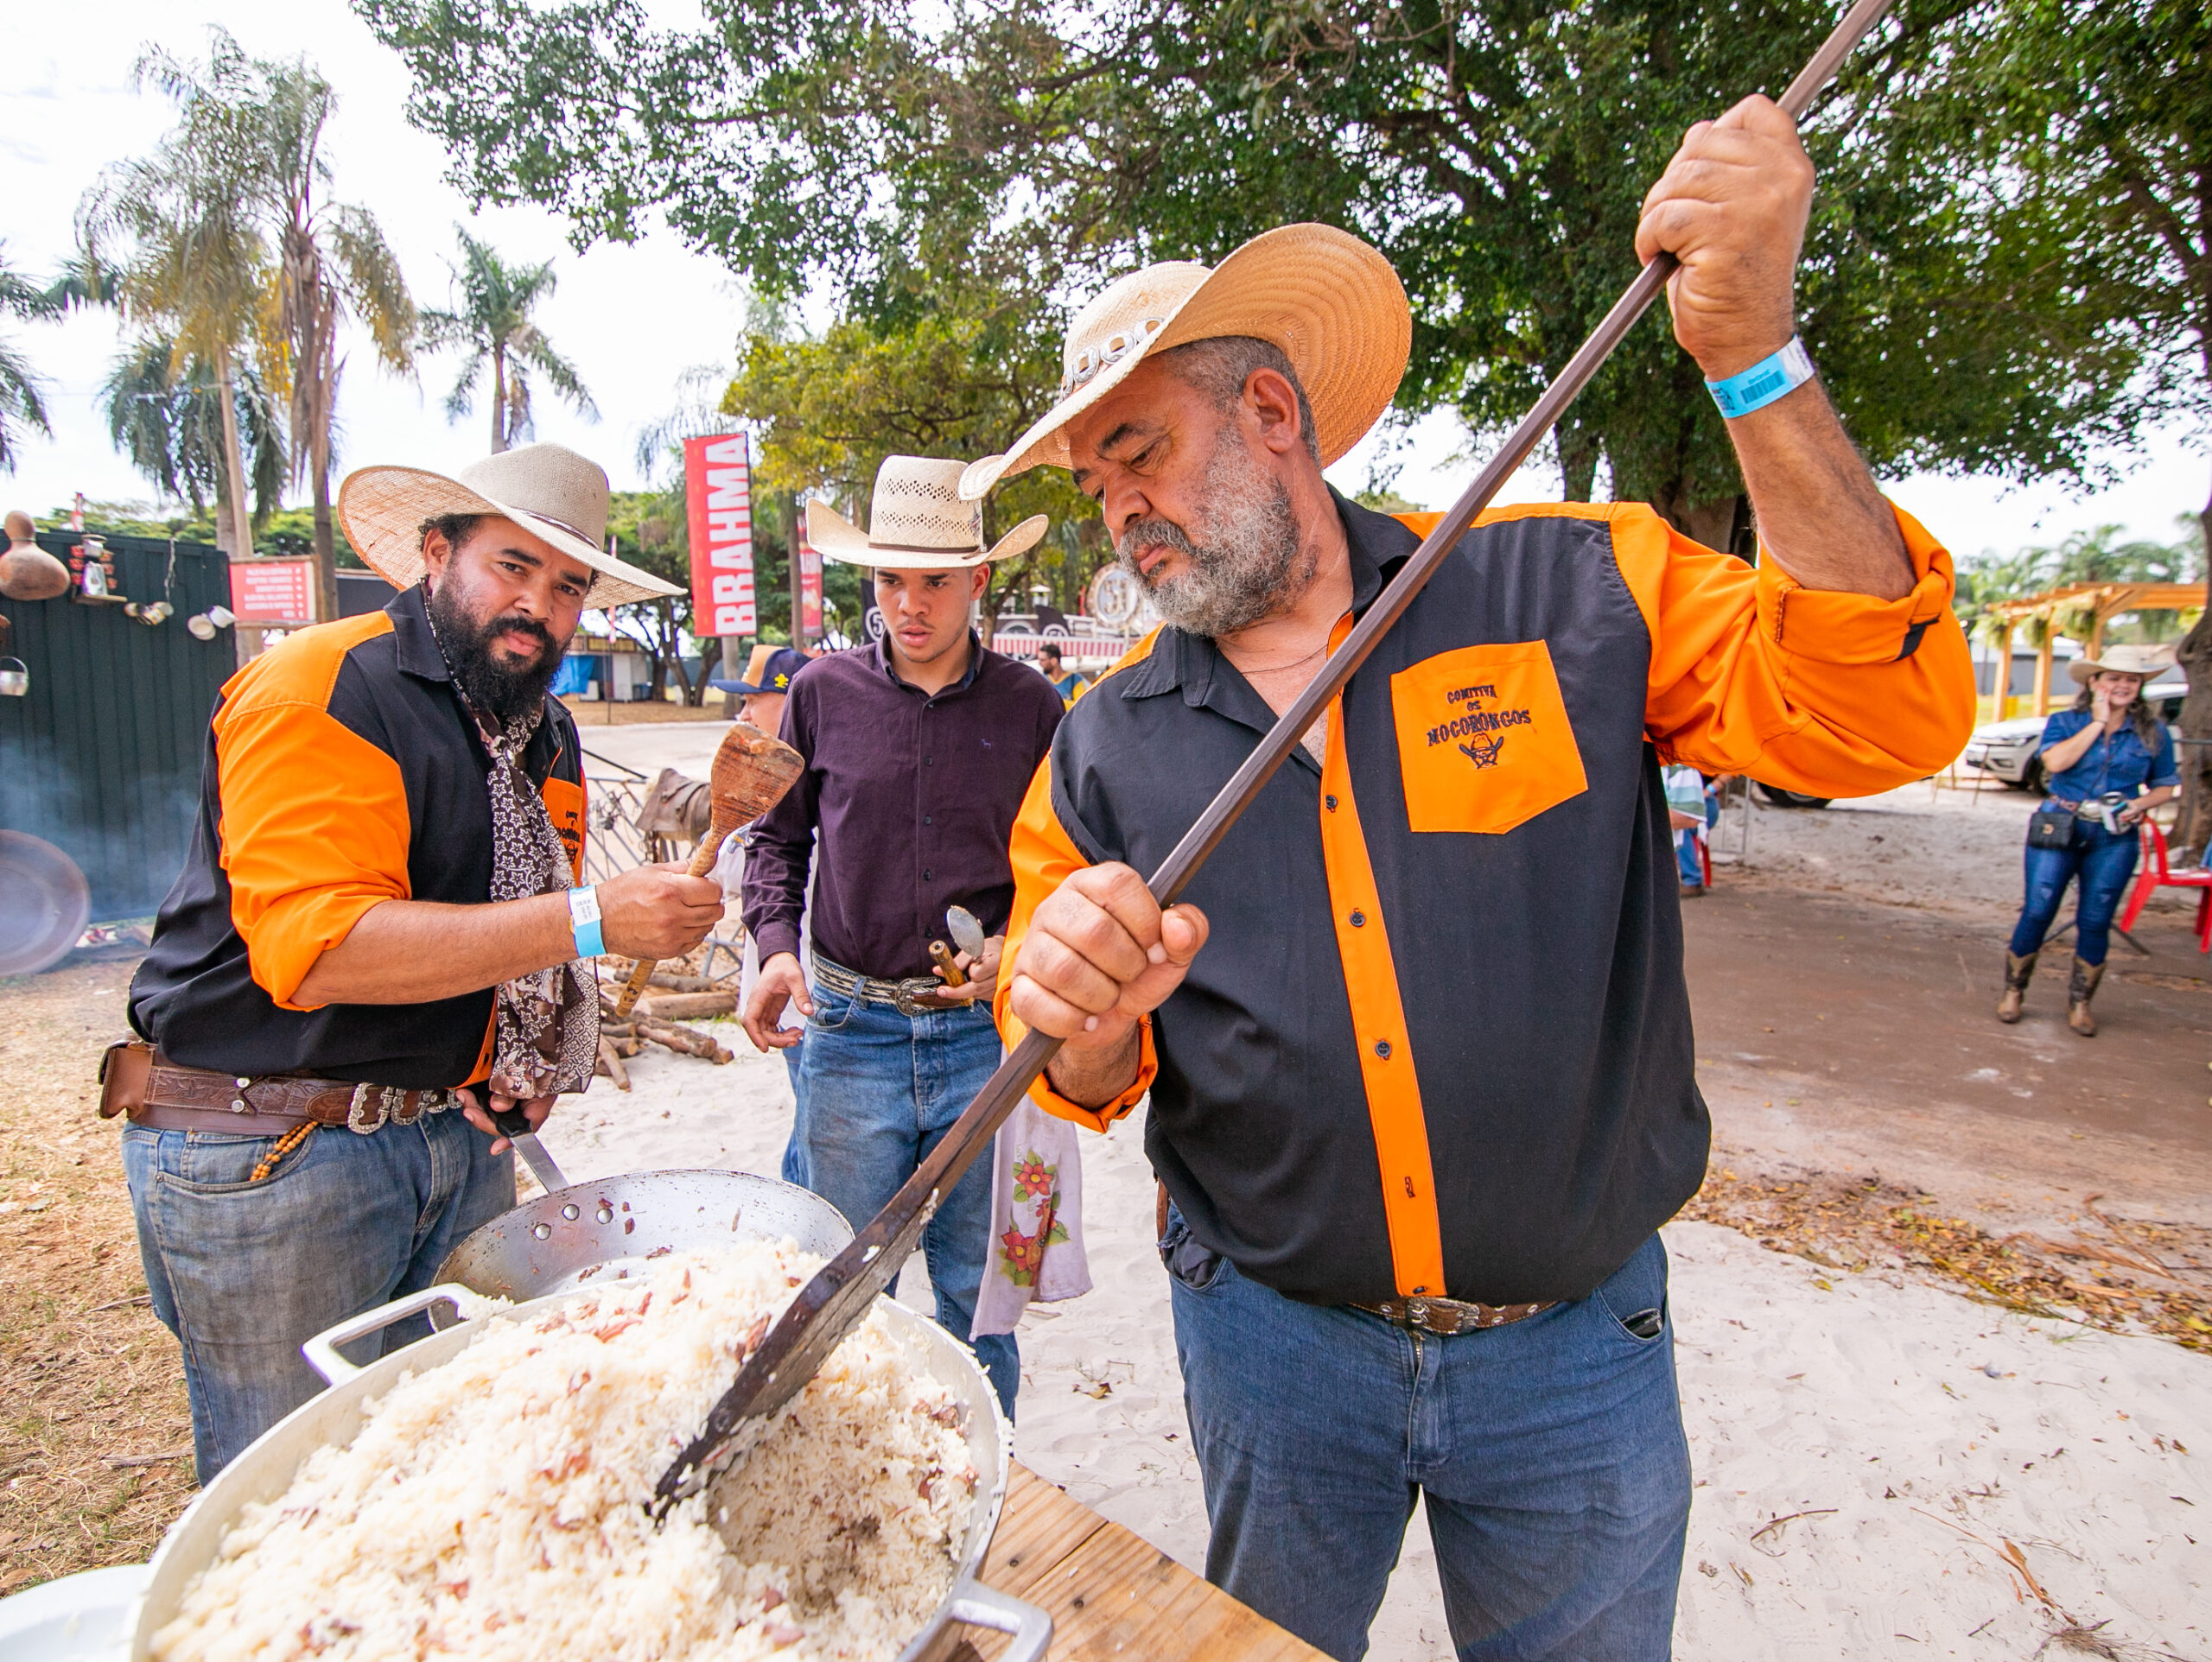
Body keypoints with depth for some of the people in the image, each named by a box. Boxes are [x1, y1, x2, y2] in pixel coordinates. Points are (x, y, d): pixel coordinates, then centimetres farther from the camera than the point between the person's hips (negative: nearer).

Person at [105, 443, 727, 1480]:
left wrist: (542, 1053, 6)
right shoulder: (316, 689, -14)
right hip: (270, 1157, -7)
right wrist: (588, 920, -29)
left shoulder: (547, 734, 11)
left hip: (459, 1137, 7)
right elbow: (314, 948, -26)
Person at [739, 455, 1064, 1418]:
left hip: (985, 1033, 0)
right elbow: (778, 837, 10)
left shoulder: (1030, 707, 1)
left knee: (976, 1289, 15)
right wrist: (776, 946, -6)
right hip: (850, 1027, 1)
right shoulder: (823, 694, 2)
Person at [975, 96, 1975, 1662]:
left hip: (1578, 1343, -1)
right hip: (1269, 1338, 2)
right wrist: (1082, 1030, -26)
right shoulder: (1105, 749, -4)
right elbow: (1086, 1089, -1)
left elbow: (1878, 713, -15)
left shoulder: (1568, 590, -7)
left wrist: (1756, 360, -24)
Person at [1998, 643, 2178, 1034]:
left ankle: (2080, 1002, 18)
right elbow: (2055, 761, -17)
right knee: (2037, 912, -5)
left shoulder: (2153, 733, 7)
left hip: (2115, 839, 2)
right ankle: (2013, 991, 10)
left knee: (2095, 922, 4)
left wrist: (2141, 803, -7)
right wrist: (2097, 723, -10)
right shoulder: (2065, 722, 2)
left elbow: (2164, 785, 14)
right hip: (2059, 828, -2)